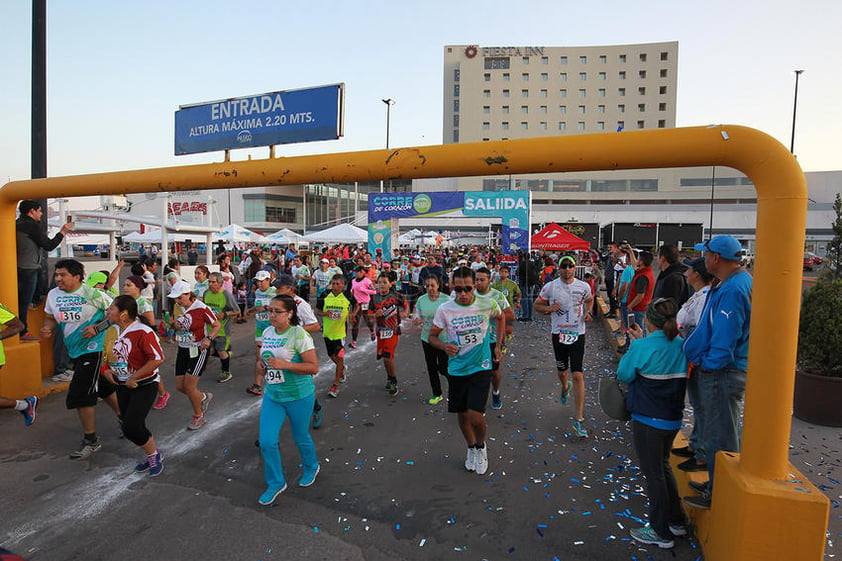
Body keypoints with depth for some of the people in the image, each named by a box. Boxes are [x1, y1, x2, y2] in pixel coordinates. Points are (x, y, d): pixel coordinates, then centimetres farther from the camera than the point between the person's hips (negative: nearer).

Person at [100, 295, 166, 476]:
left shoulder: (143, 332, -23)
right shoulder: (113, 330, 1)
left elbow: (158, 359, -27)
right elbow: (106, 352, 18)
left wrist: (134, 378, -22)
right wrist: (106, 370, -1)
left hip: (144, 386, -8)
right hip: (123, 385, 8)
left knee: (131, 427, -13)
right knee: (130, 426, 14)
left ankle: (153, 454, 12)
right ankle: (149, 455, 35)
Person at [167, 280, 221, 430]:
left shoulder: (201, 308, -17)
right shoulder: (178, 308, 1)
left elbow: (217, 325, -10)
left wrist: (208, 339, -27)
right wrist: (172, 325, -6)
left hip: (198, 350, -7)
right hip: (182, 350, 7)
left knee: (189, 386, -7)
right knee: (180, 386, 7)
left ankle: (198, 417, 16)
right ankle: (204, 397, 35)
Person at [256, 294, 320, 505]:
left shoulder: (299, 334, -19)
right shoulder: (267, 332, 2)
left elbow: (314, 367, -21)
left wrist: (285, 364, -29)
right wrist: (261, 363, -1)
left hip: (299, 396, -5)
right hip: (272, 395, 6)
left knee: (301, 437, 14)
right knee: (266, 441, 1)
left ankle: (311, 467, 44)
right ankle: (276, 483, 23)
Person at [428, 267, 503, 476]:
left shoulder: (488, 305, -10)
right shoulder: (444, 309, -11)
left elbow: (501, 317, 14)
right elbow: (432, 336, -1)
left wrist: (498, 346, 11)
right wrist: (444, 346, -22)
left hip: (481, 367, -2)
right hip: (456, 370, 2)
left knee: (475, 416, -12)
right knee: (462, 414, 14)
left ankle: (481, 446, 22)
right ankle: (471, 448, 42)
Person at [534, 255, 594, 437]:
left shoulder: (583, 286, -1)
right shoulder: (550, 287, -4)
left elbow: (589, 300, 20)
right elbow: (537, 305, 5)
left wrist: (588, 312, 0)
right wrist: (549, 308, -15)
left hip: (578, 334, -1)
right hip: (558, 333, 1)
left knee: (578, 375, -8)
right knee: (562, 371, 17)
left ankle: (579, 419, -3)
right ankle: (565, 387, 56)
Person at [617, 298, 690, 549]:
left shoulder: (643, 347, -21)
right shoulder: (680, 345, -2)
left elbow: (624, 374, -9)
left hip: (648, 421, -7)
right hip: (673, 419, 7)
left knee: (653, 474, 8)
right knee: (663, 467, 25)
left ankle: (661, 532, 22)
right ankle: (677, 521, 37)